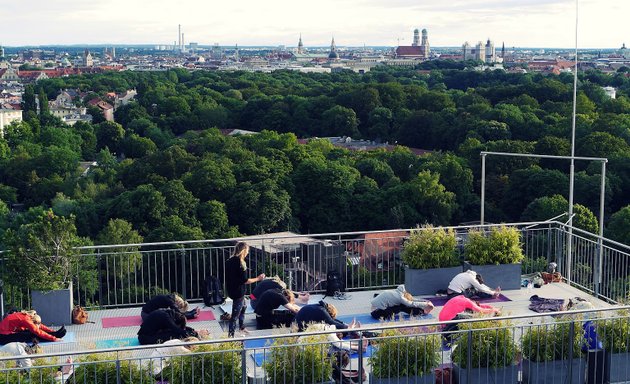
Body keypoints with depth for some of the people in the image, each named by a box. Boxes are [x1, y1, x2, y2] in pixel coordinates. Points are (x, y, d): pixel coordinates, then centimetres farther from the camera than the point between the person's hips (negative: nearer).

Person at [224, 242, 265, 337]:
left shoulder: (229, 261, 3)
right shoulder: (241, 263, -22)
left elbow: (227, 277, 11)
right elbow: (244, 281, -20)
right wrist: (257, 279, -10)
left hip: (231, 289, 9)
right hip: (238, 292, -9)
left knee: (243, 307, 30)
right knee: (235, 314, -3)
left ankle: (242, 327, 44)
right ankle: (230, 335, 0)